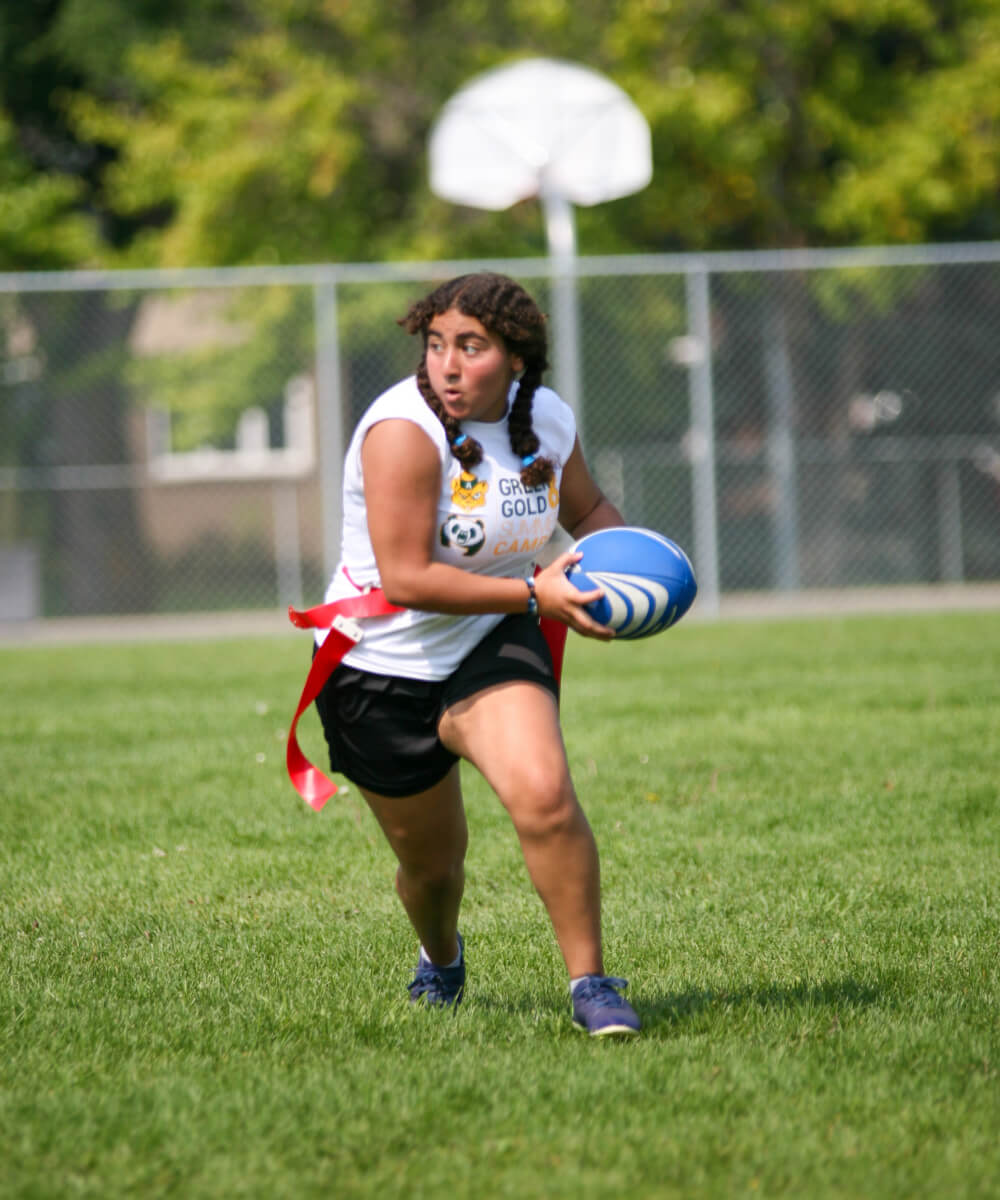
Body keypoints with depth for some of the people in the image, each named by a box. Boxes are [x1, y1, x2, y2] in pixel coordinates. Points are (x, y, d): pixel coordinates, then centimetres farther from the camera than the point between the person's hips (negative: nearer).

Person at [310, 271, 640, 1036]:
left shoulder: (549, 421, -5)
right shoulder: (404, 429, -24)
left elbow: (587, 508, 18)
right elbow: (405, 578, -28)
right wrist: (533, 592, -28)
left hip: (492, 650, 3)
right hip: (383, 663, -3)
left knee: (543, 796, -26)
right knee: (431, 860, 11)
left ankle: (592, 983, -12)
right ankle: (441, 959, 48)